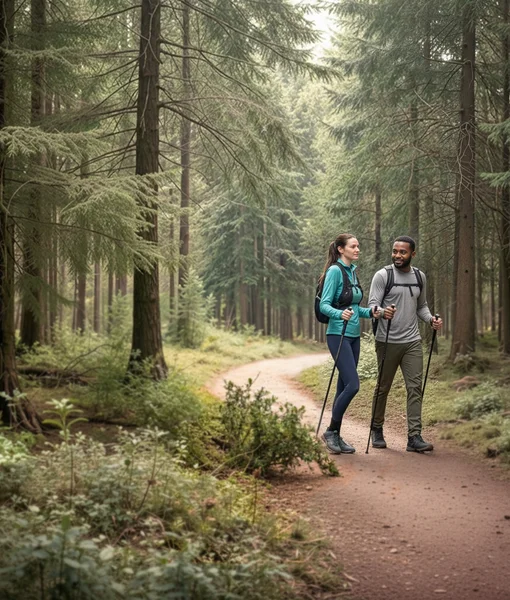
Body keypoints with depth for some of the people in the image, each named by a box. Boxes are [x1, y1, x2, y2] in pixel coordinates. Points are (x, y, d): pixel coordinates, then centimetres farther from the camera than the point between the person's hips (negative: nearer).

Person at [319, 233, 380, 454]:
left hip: (353, 336, 9)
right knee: (352, 385, -15)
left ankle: (336, 436, 14)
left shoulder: (352, 272, 15)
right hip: (338, 335, -8)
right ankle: (331, 431, -2)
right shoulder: (335, 271, -11)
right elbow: (324, 305, -15)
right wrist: (340, 314, -33)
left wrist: (369, 312, 4)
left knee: (344, 386, 8)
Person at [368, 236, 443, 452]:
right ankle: (377, 430, 25)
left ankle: (414, 437, -6)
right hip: (387, 342, -4)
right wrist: (383, 312, -33)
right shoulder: (382, 275, -5)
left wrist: (431, 319, -1)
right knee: (383, 387, 7)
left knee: (415, 387, -5)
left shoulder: (420, 277, 10)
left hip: (412, 341, 4)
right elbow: (373, 304, -10)